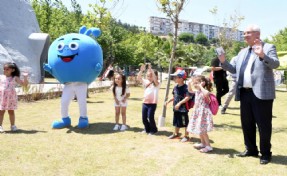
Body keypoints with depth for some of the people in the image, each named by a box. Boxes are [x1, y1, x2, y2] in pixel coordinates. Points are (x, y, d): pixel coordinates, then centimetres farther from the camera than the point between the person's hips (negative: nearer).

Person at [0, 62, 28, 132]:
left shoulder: (15, 78, 2)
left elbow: (24, 84, 0)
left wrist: (25, 77, -13)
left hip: (11, 97, -1)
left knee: (11, 111, 7)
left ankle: (13, 125, 16)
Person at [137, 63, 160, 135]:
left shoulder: (157, 84, -6)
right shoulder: (146, 82, 10)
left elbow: (154, 78, -27)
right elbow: (138, 78, 0)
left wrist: (150, 69, -31)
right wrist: (141, 70, -13)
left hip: (152, 103, -6)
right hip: (145, 102, 6)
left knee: (150, 117, -5)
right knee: (144, 118, 9)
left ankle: (153, 130, 17)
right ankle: (147, 129, 30)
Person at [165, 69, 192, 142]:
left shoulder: (185, 87, -18)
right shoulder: (175, 87, 8)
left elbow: (188, 97, -24)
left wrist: (179, 103, -28)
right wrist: (168, 101, 6)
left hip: (183, 108, -8)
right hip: (176, 108, 8)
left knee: (185, 123, 4)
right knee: (176, 122, 21)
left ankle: (186, 136, 17)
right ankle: (176, 134, 39)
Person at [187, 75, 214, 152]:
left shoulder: (204, 91, -19)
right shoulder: (197, 91, 7)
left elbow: (206, 93, -45)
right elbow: (190, 90, 26)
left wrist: (201, 86, -33)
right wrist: (189, 84, 9)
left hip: (203, 113, -10)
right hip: (197, 112, 10)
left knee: (202, 130, -5)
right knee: (199, 129, 20)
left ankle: (208, 146, 4)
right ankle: (203, 143, 36)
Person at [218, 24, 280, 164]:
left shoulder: (268, 47, -1)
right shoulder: (242, 52, 19)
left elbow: (275, 64, -17)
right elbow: (235, 70, 19)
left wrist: (263, 55, -35)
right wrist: (223, 61, 2)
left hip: (261, 93, -7)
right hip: (245, 93, 7)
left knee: (263, 124, 1)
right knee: (247, 124, 14)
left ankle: (265, 153, 12)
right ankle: (251, 149, 27)